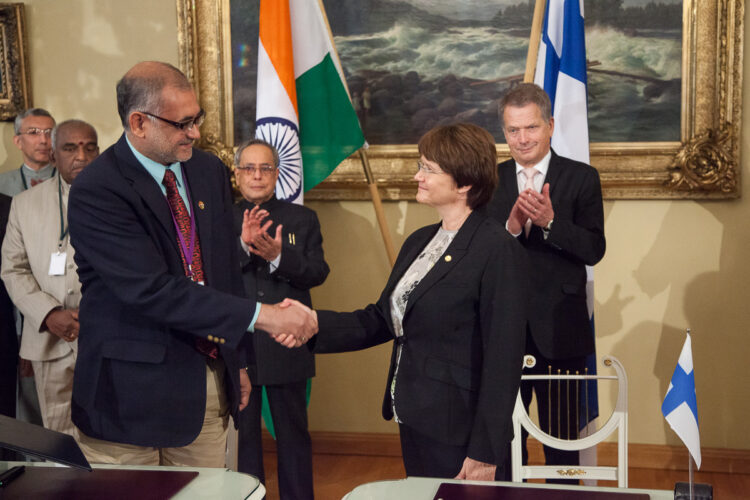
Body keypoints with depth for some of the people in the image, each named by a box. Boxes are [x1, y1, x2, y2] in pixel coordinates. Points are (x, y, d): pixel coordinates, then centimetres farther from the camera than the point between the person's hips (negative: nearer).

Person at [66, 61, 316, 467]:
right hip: (133, 388, -5)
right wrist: (259, 316, -26)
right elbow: (152, 289, -25)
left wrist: (238, 361, 16)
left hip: (211, 379, 6)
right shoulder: (95, 192, -16)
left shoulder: (210, 172, 6)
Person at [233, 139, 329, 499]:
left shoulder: (302, 219, 6)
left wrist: (279, 256, -23)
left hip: (287, 348, 0)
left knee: (293, 435, 10)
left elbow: (318, 273, -6)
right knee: (242, 436, 13)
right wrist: (243, 245, -26)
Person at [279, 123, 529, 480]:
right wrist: (315, 324, -7)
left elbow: (503, 360, -18)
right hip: (414, 424, 8)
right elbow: (383, 319, 9)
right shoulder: (419, 242, 9)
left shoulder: (498, 250, -16)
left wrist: (485, 452, -18)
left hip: (461, 436, -8)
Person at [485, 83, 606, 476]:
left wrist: (550, 221, -24)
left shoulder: (581, 178, -3)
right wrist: (511, 226, -21)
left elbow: (594, 250, -10)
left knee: (561, 441, 13)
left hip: (559, 335, -2)